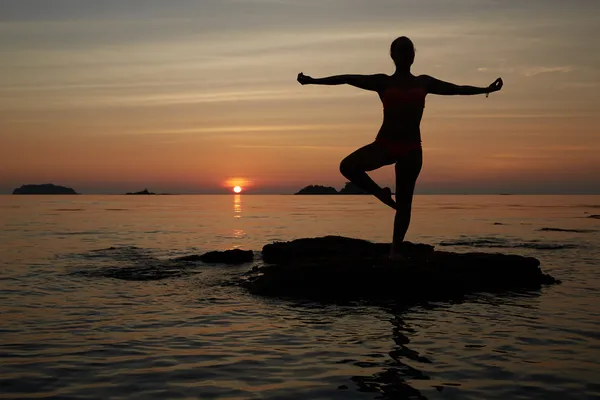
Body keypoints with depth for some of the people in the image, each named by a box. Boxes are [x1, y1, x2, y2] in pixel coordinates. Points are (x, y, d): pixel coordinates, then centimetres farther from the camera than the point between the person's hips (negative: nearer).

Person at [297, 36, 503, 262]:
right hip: (384, 144, -1)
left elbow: (457, 89, 21)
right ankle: (381, 194, -2)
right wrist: (312, 81, -3)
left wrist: (486, 89, 22)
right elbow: (346, 79, 2)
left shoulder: (424, 82, 13)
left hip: (411, 148, 1)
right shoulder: (383, 82, 6)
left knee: (404, 202, 0)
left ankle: (395, 249, 11)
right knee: (347, 166, -26)